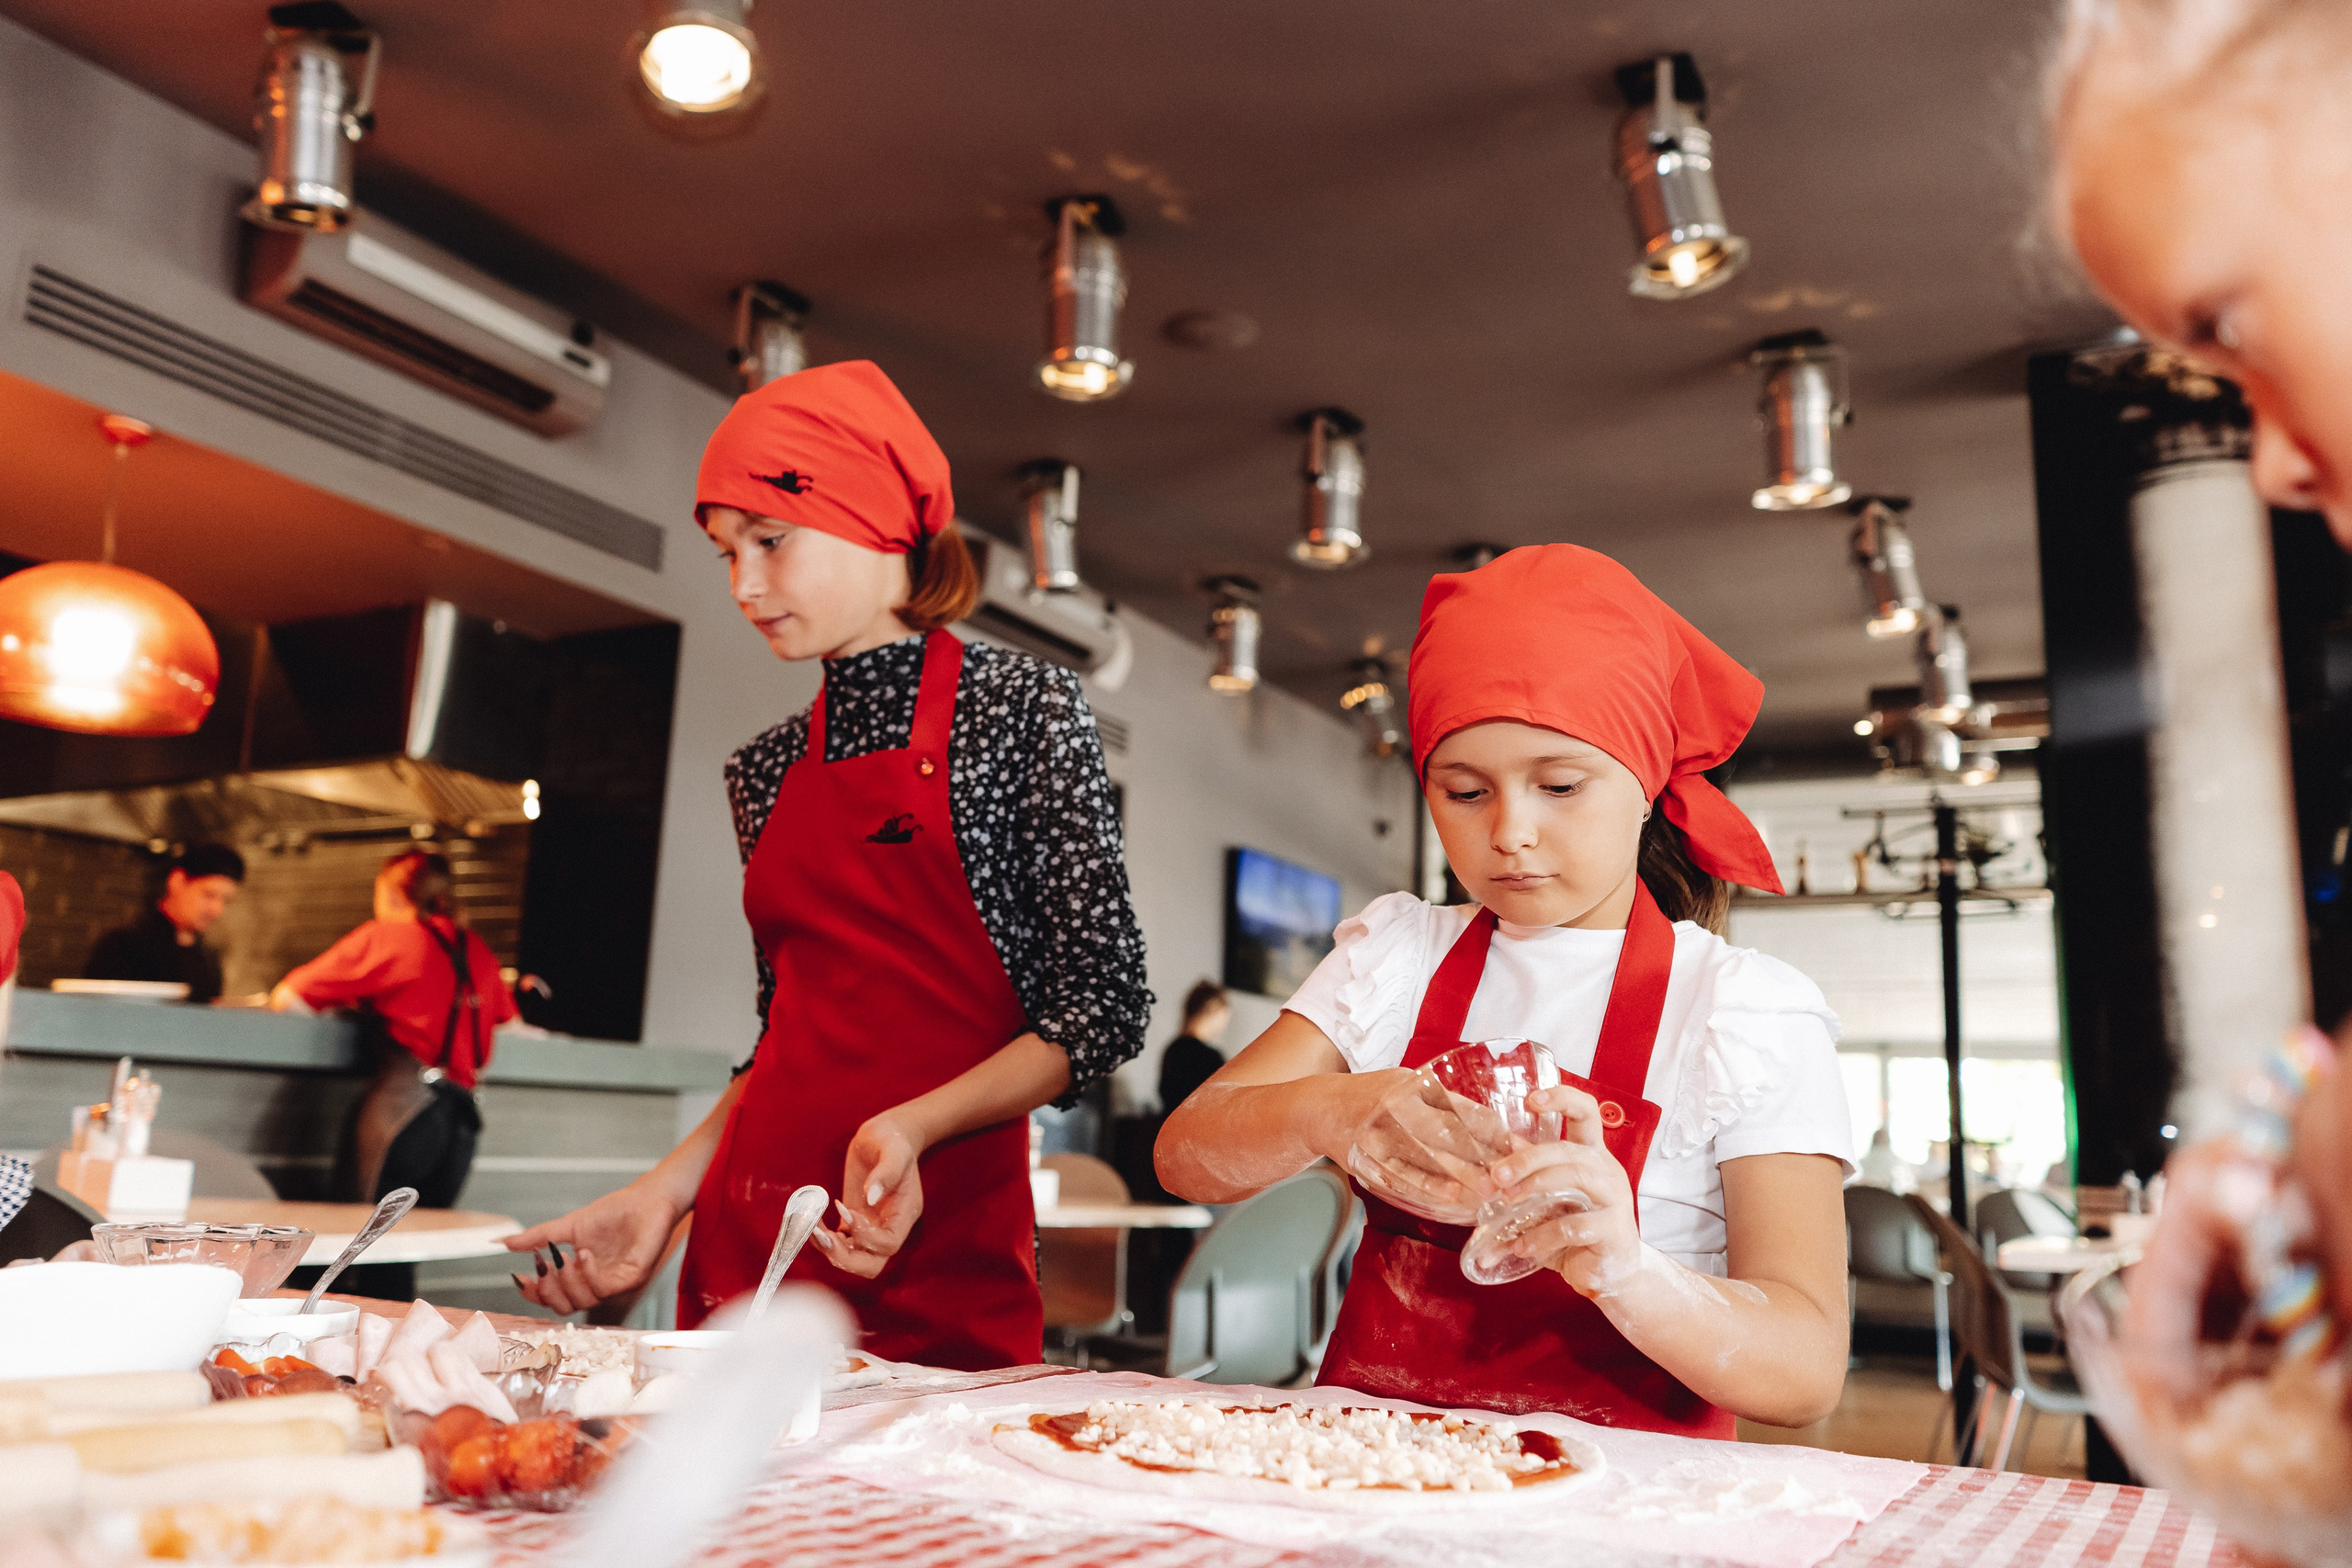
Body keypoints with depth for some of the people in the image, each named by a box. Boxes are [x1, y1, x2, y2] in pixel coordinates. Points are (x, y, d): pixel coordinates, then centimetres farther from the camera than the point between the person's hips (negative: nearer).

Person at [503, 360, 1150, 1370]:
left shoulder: (1021, 706, -4)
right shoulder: (765, 773, 12)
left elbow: (1103, 1005, -8)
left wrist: (911, 1126, -20)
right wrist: (666, 1190, 5)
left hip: (936, 1256, -4)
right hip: (742, 1248, 5)